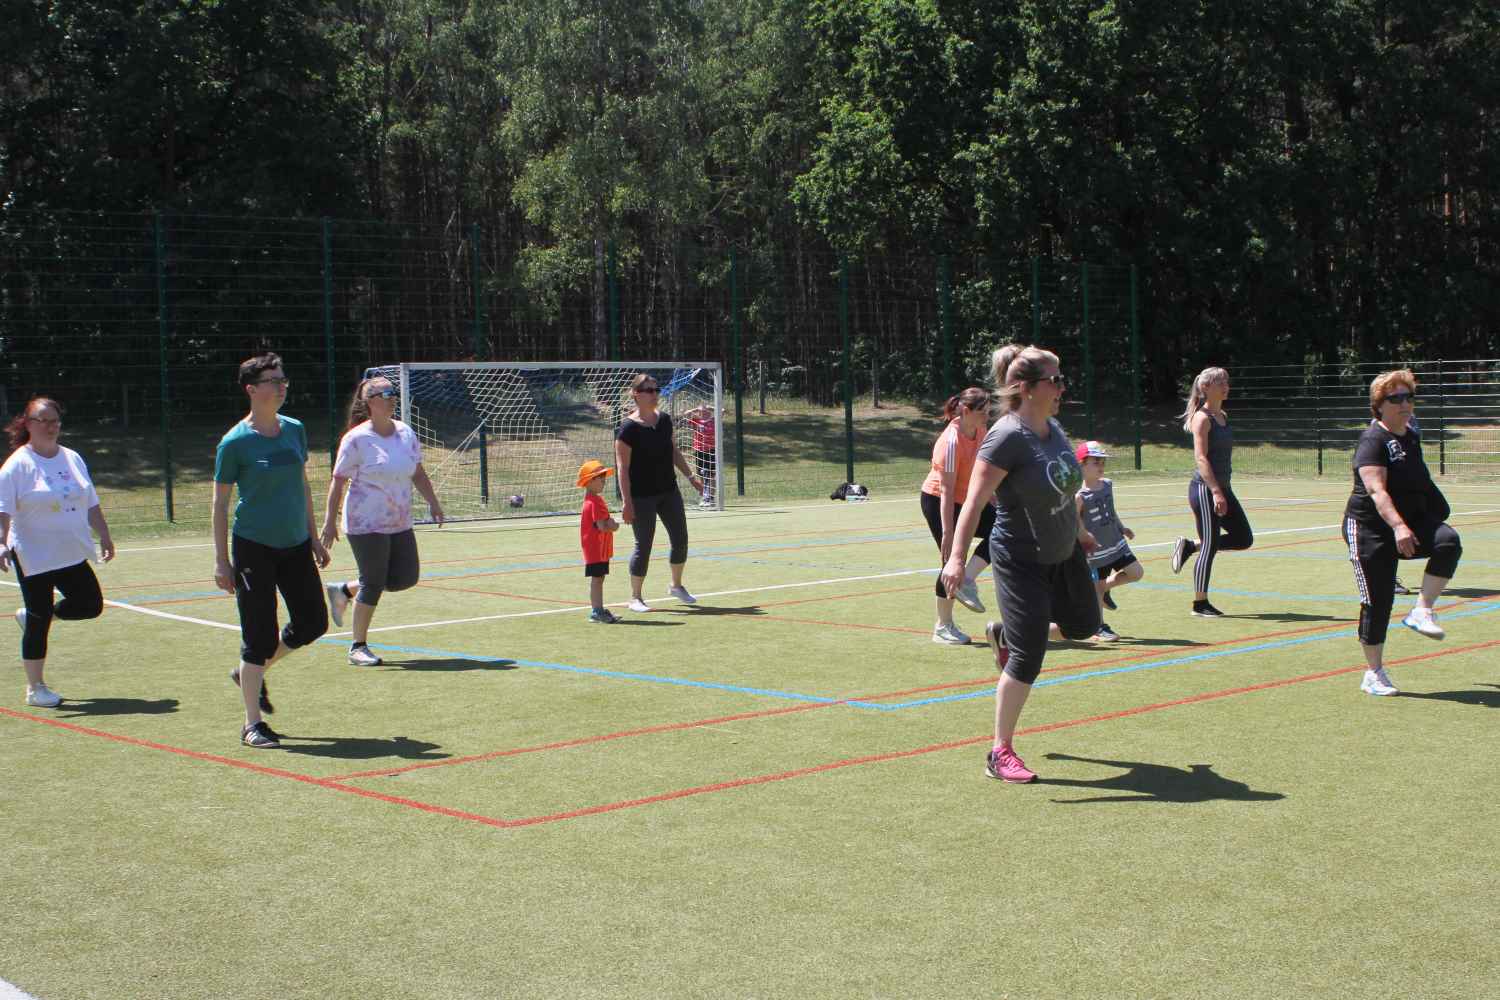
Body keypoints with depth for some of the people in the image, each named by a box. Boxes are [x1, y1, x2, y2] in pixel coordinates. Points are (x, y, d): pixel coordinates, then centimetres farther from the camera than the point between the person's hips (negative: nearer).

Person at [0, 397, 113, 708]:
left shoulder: (72, 459, 9)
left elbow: (91, 504, 16)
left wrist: (104, 536, 16)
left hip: (73, 554, 6)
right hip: (35, 558, -6)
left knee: (91, 605, 4)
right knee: (39, 623, 0)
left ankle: (33, 615, 28)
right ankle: (35, 688, 13)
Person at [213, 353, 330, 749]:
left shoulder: (295, 430, 6)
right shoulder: (235, 442, -11)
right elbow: (220, 502, -7)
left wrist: (313, 537, 16)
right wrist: (221, 560, -9)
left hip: (295, 544, 6)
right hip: (254, 548, -6)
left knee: (313, 622, 9)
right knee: (259, 636, -4)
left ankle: (250, 673, 32)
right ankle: (252, 725, 8)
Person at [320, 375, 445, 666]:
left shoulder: (406, 433, 7)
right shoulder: (356, 439, -10)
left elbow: (418, 474, 16)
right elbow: (338, 482, -9)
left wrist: (433, 503, 7)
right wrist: (329, 522, -12)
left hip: (400, 524, 7)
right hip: (367, 524, -7)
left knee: (407, 578, 6)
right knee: (374, 583, -4)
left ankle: (344, 591, 26)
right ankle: (358, 647, 11)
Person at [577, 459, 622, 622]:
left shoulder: (594, 500, 14)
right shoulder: (596, 502, -19)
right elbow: (602, 527, -24)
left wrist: (611, 524, -1)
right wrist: (614, 526, -7)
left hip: (600, 548, 10)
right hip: (595, 547, -10)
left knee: (599, 578, 14)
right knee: (596, 578, -7)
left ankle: (598, 609, 20)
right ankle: (596, 610, -5)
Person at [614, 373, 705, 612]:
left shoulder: (664, 420, 6)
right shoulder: (628, 428, -14)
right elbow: (623, 467, -16)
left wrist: (690, 476, 14)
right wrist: (626, 501, -21)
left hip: (668, 490, 7)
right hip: (641, 496, -7)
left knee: (680, 539, 11)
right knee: (644, 545, -2)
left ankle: (676, 585, 32)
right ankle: (635, 598, 11)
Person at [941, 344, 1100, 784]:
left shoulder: (1054, 428, 2)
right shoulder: (1007, 437, -23)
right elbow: (974, 500, -27)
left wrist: (1079, 531, 28)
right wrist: (957, 557, -34)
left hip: (1064, 553, 8)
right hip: (1021, 562, -8)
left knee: (1083, 624, 21)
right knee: (1028, 659, -9)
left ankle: (1004, 633, 43)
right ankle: (1001, 753, 4)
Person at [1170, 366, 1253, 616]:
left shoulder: (1223, 416, 14)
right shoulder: (1202, 418, -12)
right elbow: (1201, 458, -20)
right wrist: (1215, 492, -26)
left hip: (1222, 488, 9)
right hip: (1205, 489, -9)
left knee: (1244, 539, 9)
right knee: (1210, 546, -4)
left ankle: (1189, 547, 19)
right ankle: (1200, 604, 6)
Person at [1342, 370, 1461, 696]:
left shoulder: (1411, 437, 11)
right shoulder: (1373, 440, -13)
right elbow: (1376, 489, -27)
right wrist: (1398, 526, -40)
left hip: (1413, 520, 6)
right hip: (1371, 527, -6)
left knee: (1448, 542, -24)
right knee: (1377, 601, -5)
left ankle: (1421, 611, -16)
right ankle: (1374, 673, 9)